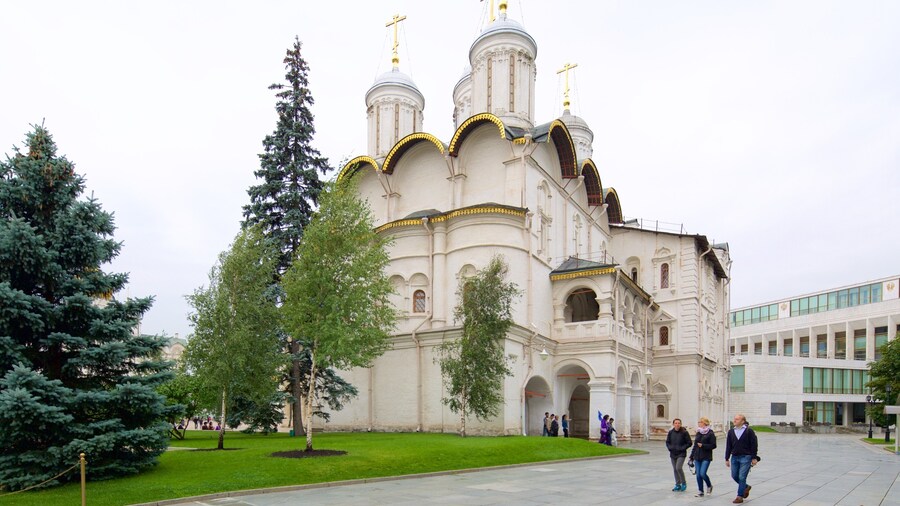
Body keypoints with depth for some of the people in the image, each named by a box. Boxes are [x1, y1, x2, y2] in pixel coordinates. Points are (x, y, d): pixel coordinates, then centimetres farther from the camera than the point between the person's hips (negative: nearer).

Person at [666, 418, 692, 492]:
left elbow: (689, 443, -4)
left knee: (679, 468, -17)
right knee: (675, 469, 9)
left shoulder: (684, 432, -8)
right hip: (673, 454, 5)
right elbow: (667, 442, 13)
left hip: (681, 454, -4)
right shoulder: (670, 432, 2)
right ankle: (678, 485, 20)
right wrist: (670, 447, -5)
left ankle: (684, 483, 4)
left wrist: (682, 448, -13)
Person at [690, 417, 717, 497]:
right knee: (698, 475, 4)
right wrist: (692, 457, 17)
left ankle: (709, 486, 15)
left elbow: (713, 445, -10)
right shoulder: (698, 433, 14)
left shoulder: (710, 433, -6)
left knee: (702, 473, -14)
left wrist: (703, 445, -19)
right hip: (697, 457, 6)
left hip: (706, 458, -6)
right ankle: (701, 492, 13)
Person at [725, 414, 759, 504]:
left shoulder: (749, 431, -6)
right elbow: (728, 446, 9)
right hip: (734, 457, 5)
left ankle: (740, 497, 2)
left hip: (746, 457, -5)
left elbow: (754, 445, -4)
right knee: (734, 476, 8)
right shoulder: (731, 432, 7)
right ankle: (746, 487, 33)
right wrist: (727, 459, 8)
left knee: (742, 477, -6)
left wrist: (754, 458, -7)